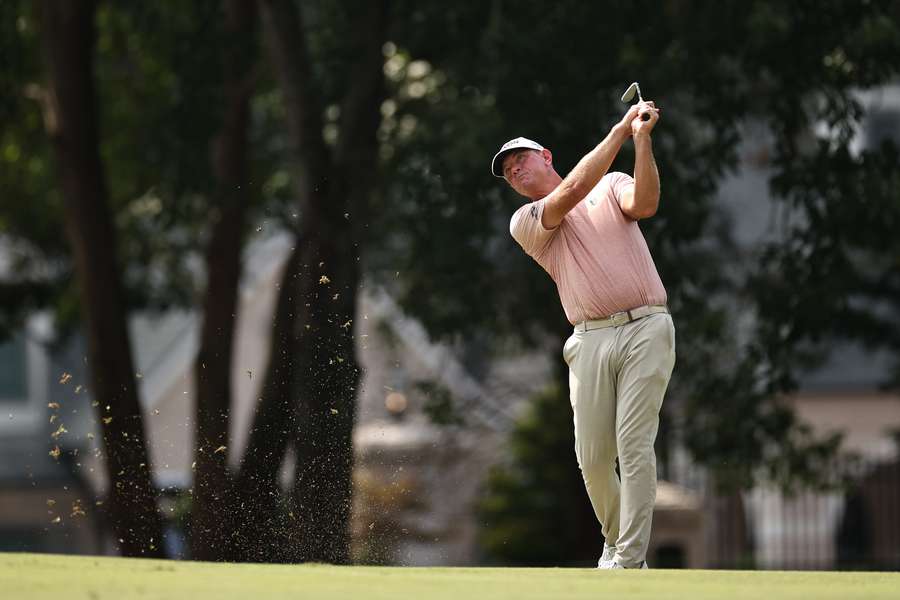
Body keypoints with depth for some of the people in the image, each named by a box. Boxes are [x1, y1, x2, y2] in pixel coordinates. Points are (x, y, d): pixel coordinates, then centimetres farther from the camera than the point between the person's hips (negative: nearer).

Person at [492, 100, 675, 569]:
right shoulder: (524, 223, 11)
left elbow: (644, 204, -8)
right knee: (592, 455, -2)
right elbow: (572, 191, -6)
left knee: (634, 444, -12)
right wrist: (620, 131, -7)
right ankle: (615, 542, 19)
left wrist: (641, 139, -17)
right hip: (590, 339, 2)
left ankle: (631, 562, -14)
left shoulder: (612, 185, 15)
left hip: (645, 328, -2)